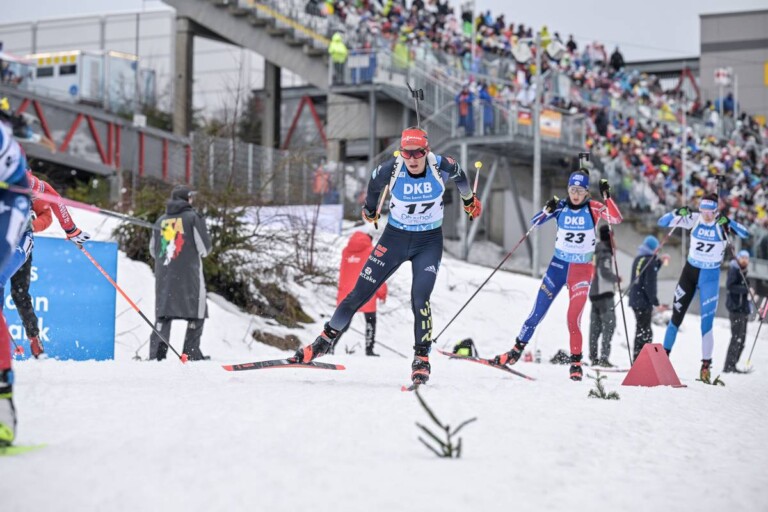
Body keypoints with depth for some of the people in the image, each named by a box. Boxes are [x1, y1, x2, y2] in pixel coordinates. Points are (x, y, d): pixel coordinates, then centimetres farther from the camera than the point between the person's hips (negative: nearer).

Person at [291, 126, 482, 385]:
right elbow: (375, 184, 5)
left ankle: (422, 358, -3)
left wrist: (469, 199, 23)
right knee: (360, 293, 2)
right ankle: (325, 339, 18)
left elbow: (459, 175, 5)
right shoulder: (390, 169, -20)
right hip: (395, 237, 1)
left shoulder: (441, 166, -20)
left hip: (429, 241, -1)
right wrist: (370, 208, 23)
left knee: (419, 299, -18)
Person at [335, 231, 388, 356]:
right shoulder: (372, 251, -2)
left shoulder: (346, 251, 10)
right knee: (370, 320, 7)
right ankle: (369, 349, 0)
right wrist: (382, 293, 0)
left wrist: (341, 290, 18)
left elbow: (342, 272, 12)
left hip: (347, 293, 4)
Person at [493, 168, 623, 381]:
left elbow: (616, 218, -20)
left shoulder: (593, 209, -6)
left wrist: (607, 196, -31)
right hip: (558, 265, 2)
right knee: (538, 311, 1)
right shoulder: (561, 207, -2)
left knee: (573, 319, -9)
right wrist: (547, 210, -25)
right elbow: (535, 222, -6)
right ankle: (517, 350, 12)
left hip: (582, 269, -2)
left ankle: (576, 361, 7)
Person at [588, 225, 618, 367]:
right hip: (604, 292, -9)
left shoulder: (596, 251, 15)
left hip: (594, 293, 9)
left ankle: (593, 357, 13)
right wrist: (616, 278, -5)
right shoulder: (605, 252, -12)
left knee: (595, 325, 11)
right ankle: (604, 357, -19)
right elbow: (605, 271, -20)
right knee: (609, 324, -11)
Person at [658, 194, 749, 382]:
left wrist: (728, 223, -40)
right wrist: (678, 213, -26)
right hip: (690, 271, 2)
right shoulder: (694, 219, -7)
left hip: (710, 276, -2)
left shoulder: (723, 225, -12)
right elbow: (663, 222, -8)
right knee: (676, 317, 5)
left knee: (706, 324, -4)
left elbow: (745, 234, -26)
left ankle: (706, 365, 6)